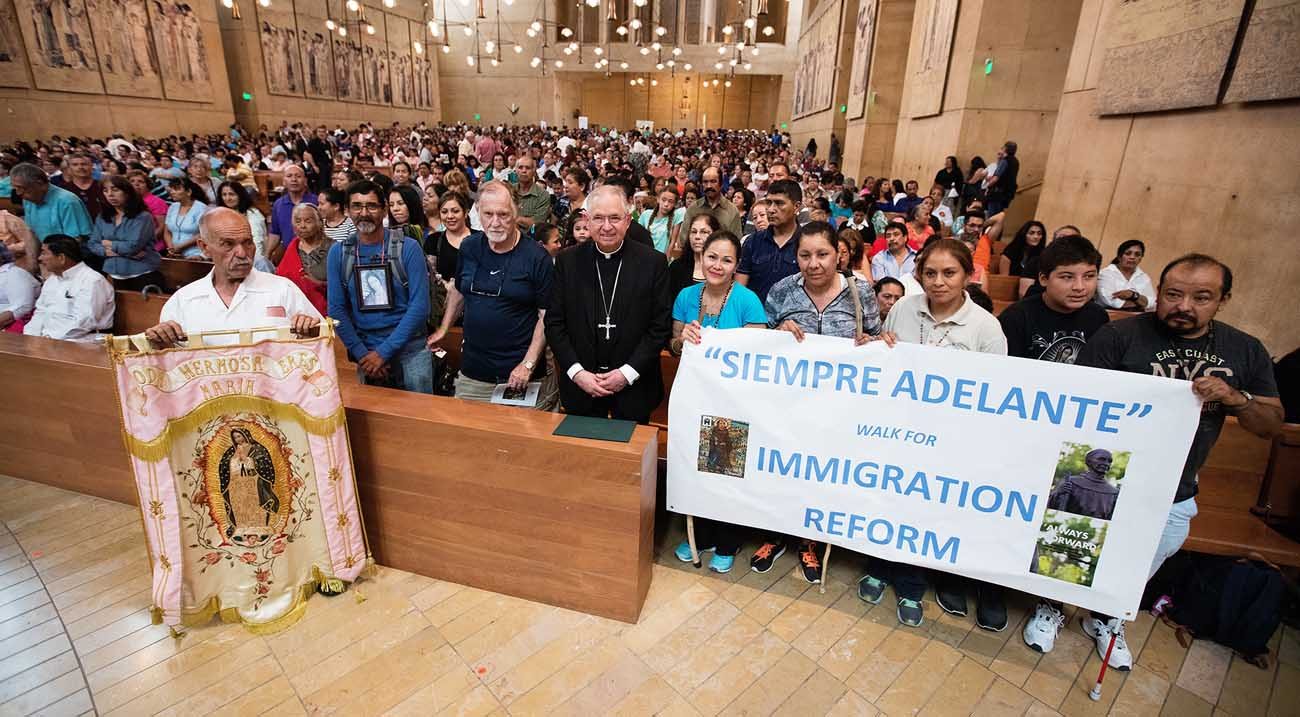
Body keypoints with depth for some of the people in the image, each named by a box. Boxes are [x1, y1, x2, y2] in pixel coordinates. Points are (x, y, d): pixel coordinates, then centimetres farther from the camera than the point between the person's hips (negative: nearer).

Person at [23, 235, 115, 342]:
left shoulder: (92, 281, -12)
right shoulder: (52, 279, 19)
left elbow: (83, 322, -20)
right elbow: (40, 312, 21)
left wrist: (50, 338, -19)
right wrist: (29, 336, 3)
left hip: (75, 341, -8)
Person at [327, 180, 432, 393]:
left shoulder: (408, 248, -7)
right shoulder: (338, 253, 2)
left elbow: (420, 306, -12)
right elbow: (336, 309, 2)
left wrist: (384, 351, -14)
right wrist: (361, 354, -8)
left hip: (410, 350, -2)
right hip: (365, 353, 2)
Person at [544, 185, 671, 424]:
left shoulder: (653, 262, -6)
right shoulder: (567, 261, -1)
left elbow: (661, 326, -6)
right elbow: (554, 323, 0)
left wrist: (628, 373, -12)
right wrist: (577, 372, -10)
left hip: (634, 388, -1)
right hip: (580, 386, 1)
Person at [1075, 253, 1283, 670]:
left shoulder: (1246, 352, 2)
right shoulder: (1119, 336, -15)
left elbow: (1272, 425, 3)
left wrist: (1235, 398, -16)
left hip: (1174, 497, 5)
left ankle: (1106, 620, 48)